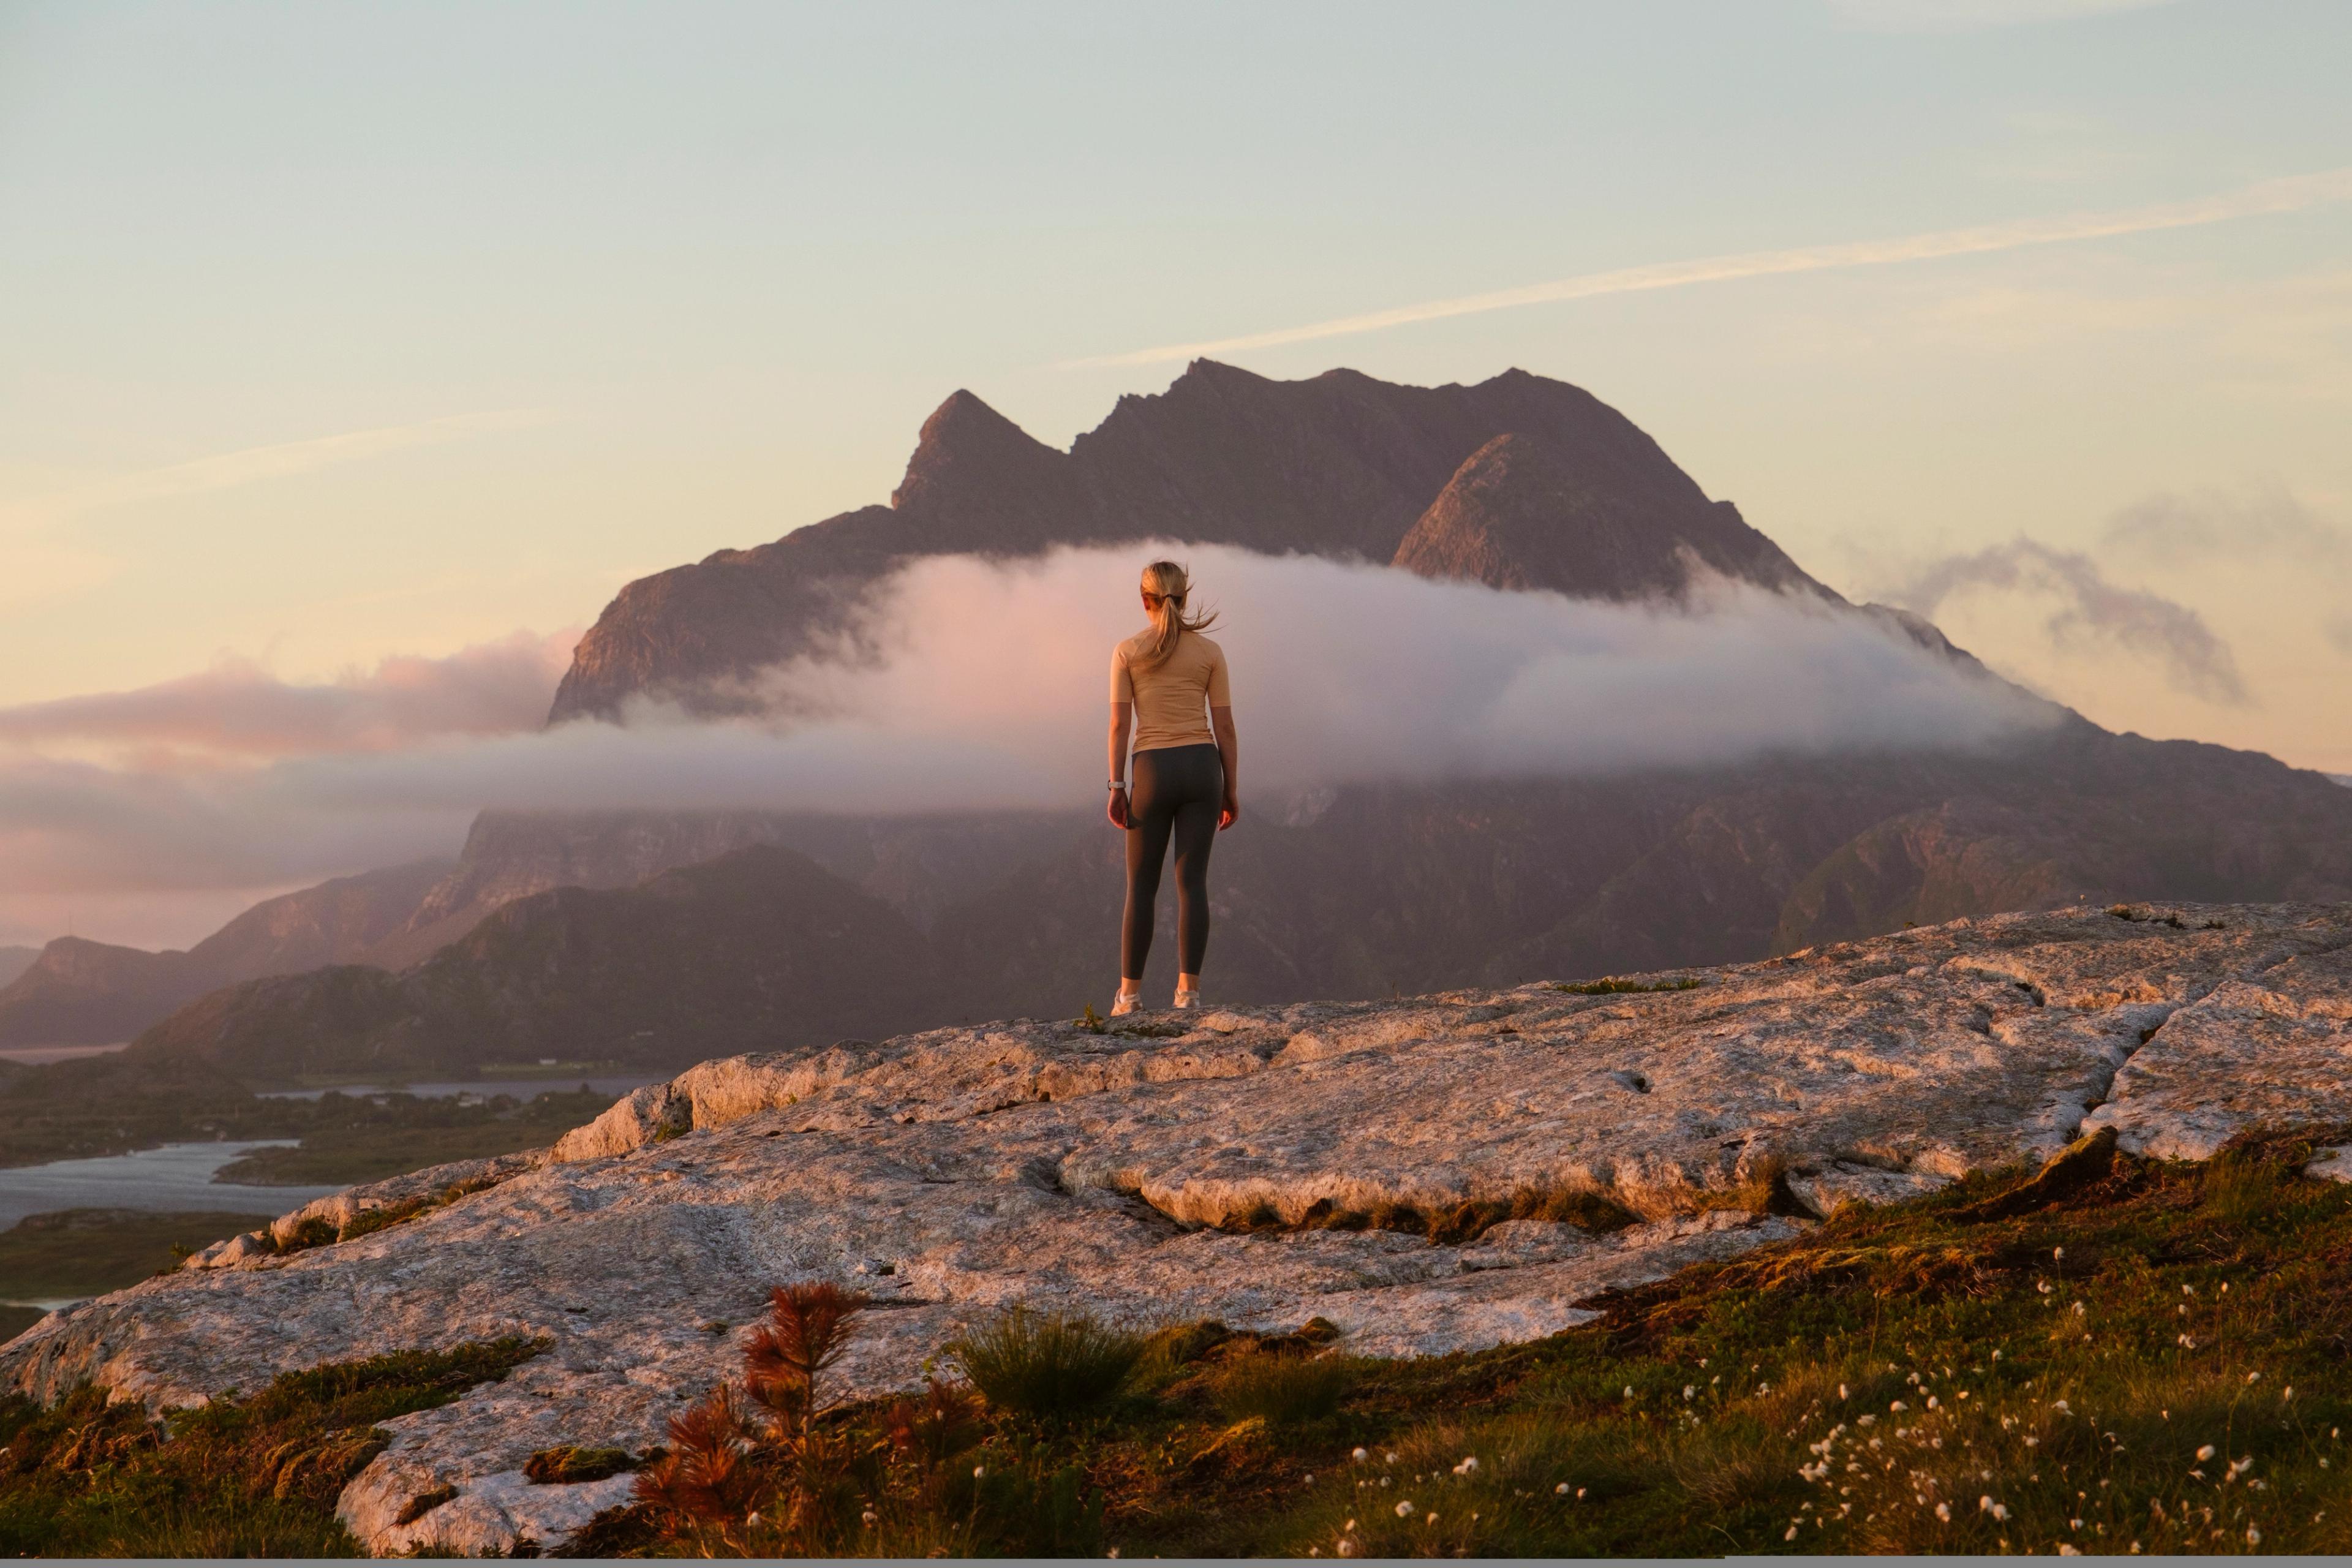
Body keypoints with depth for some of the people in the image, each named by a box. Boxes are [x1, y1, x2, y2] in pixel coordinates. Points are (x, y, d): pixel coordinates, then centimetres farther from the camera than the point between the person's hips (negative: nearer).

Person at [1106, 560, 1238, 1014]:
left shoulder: (1127, 652, 0)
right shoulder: (1209, 652, 3)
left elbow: (1119, 724, -4)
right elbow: (1225, 726, 2)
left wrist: (1117, 787, -2)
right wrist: (1231, 790, 8)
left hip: (1153, 771, -1)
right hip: (1201, 768, 1)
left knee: (1141, 886, 8)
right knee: (1192, 882, 2)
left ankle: (1130, 992, 6)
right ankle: (1188, 989, -5)